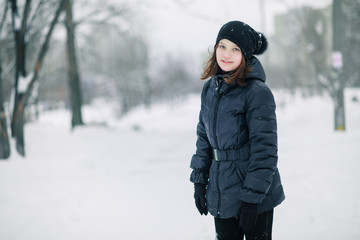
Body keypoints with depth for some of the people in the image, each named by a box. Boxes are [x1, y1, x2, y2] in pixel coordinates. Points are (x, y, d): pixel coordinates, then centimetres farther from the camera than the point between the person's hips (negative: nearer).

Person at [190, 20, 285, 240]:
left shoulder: (258, 92, -14)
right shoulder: (210, 88, 6)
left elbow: (265, 149, -16)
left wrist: (252, 197, -17)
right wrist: (199, 180, 10)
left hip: (255, 197, -6)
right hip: (221, 195, 6)